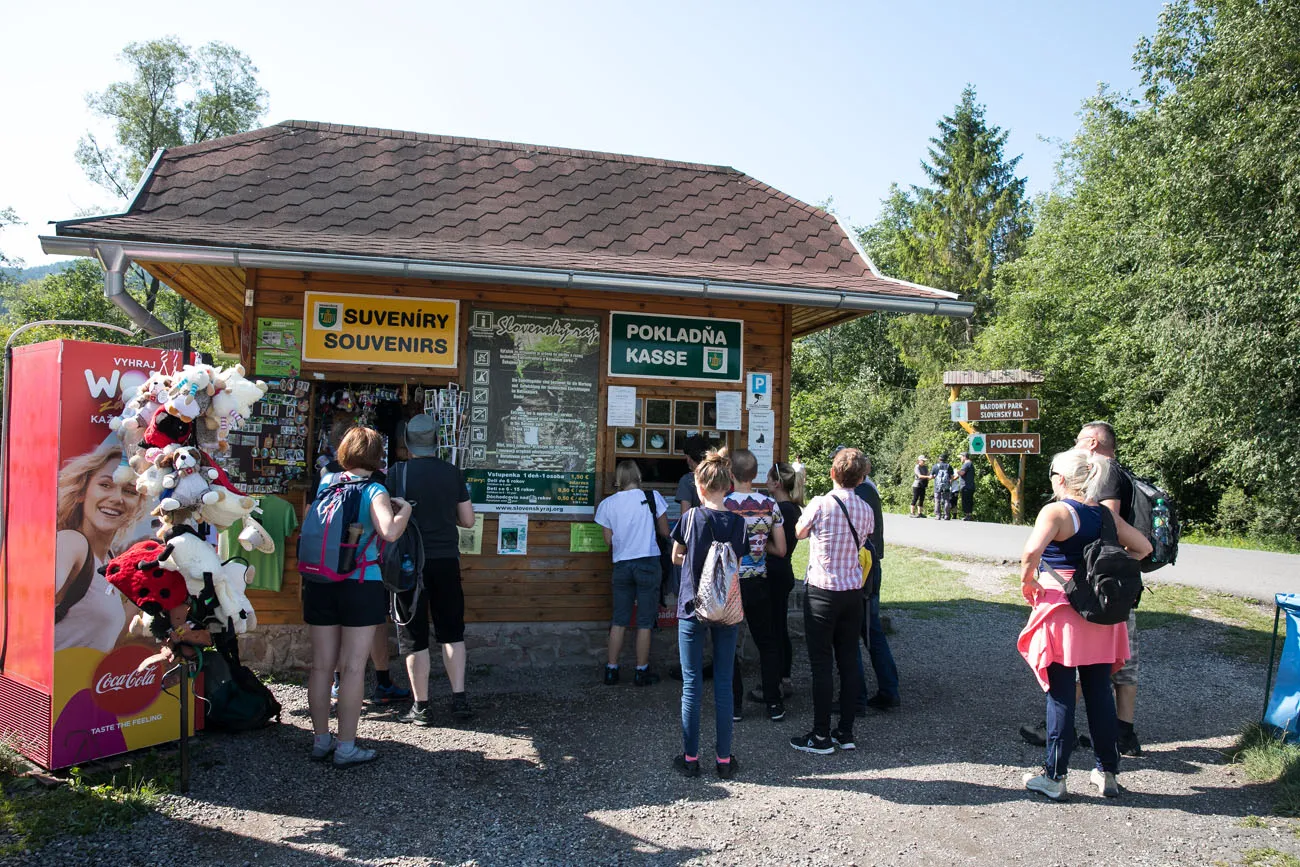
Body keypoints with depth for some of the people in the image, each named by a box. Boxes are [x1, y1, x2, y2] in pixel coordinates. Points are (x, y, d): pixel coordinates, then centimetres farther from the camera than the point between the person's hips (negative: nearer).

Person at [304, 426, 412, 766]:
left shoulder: (327, 481, 7)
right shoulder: (374, 491, -9)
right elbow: (389, 532, -25)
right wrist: (404, 508, -6)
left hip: (319, 582, 5)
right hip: (360, 584, -5)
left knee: (322, 665, 12)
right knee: (353, 666, 2)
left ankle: (321, 740, 23)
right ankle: (346, 747, 7)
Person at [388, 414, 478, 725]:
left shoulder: (397, 473, -7)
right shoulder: (453, 473, -1)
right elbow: (468, 520, 4)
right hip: (446, 560, 2)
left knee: (414, 636, 6)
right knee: (451, 631, 14)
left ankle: (421, 706, 11)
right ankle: (459, 699, 10)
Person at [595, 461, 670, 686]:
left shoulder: (607, 504, 0)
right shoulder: (652, 497, -5)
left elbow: (609, 540, 5)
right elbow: (665, 532, 2)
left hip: (621, 564, 2)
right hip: (648, 563, -2)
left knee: (619, 620, 12)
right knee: (645, 622, 6)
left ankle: (611, 670, 16)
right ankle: (641, 672, 12)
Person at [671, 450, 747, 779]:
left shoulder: (691, 517, -8)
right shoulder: (737, 522, -4)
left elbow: (676, 558, 5)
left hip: (692, 609, -2)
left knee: (691, 684, 6)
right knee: (724, 683, 8)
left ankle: (690, 758, 13)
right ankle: (724, 759, 14)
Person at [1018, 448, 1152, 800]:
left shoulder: (1056, 511, -13)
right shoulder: (1104, 514, 7)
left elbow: (1031, 551, -29)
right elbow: (1143, 547, 15)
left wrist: (1027, 580, -13)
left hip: (1061, 611, -6)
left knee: (1060, 696, 1)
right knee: (1100, 693, 14)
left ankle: (1054, 777, 10)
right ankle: (1107, 772, 24)